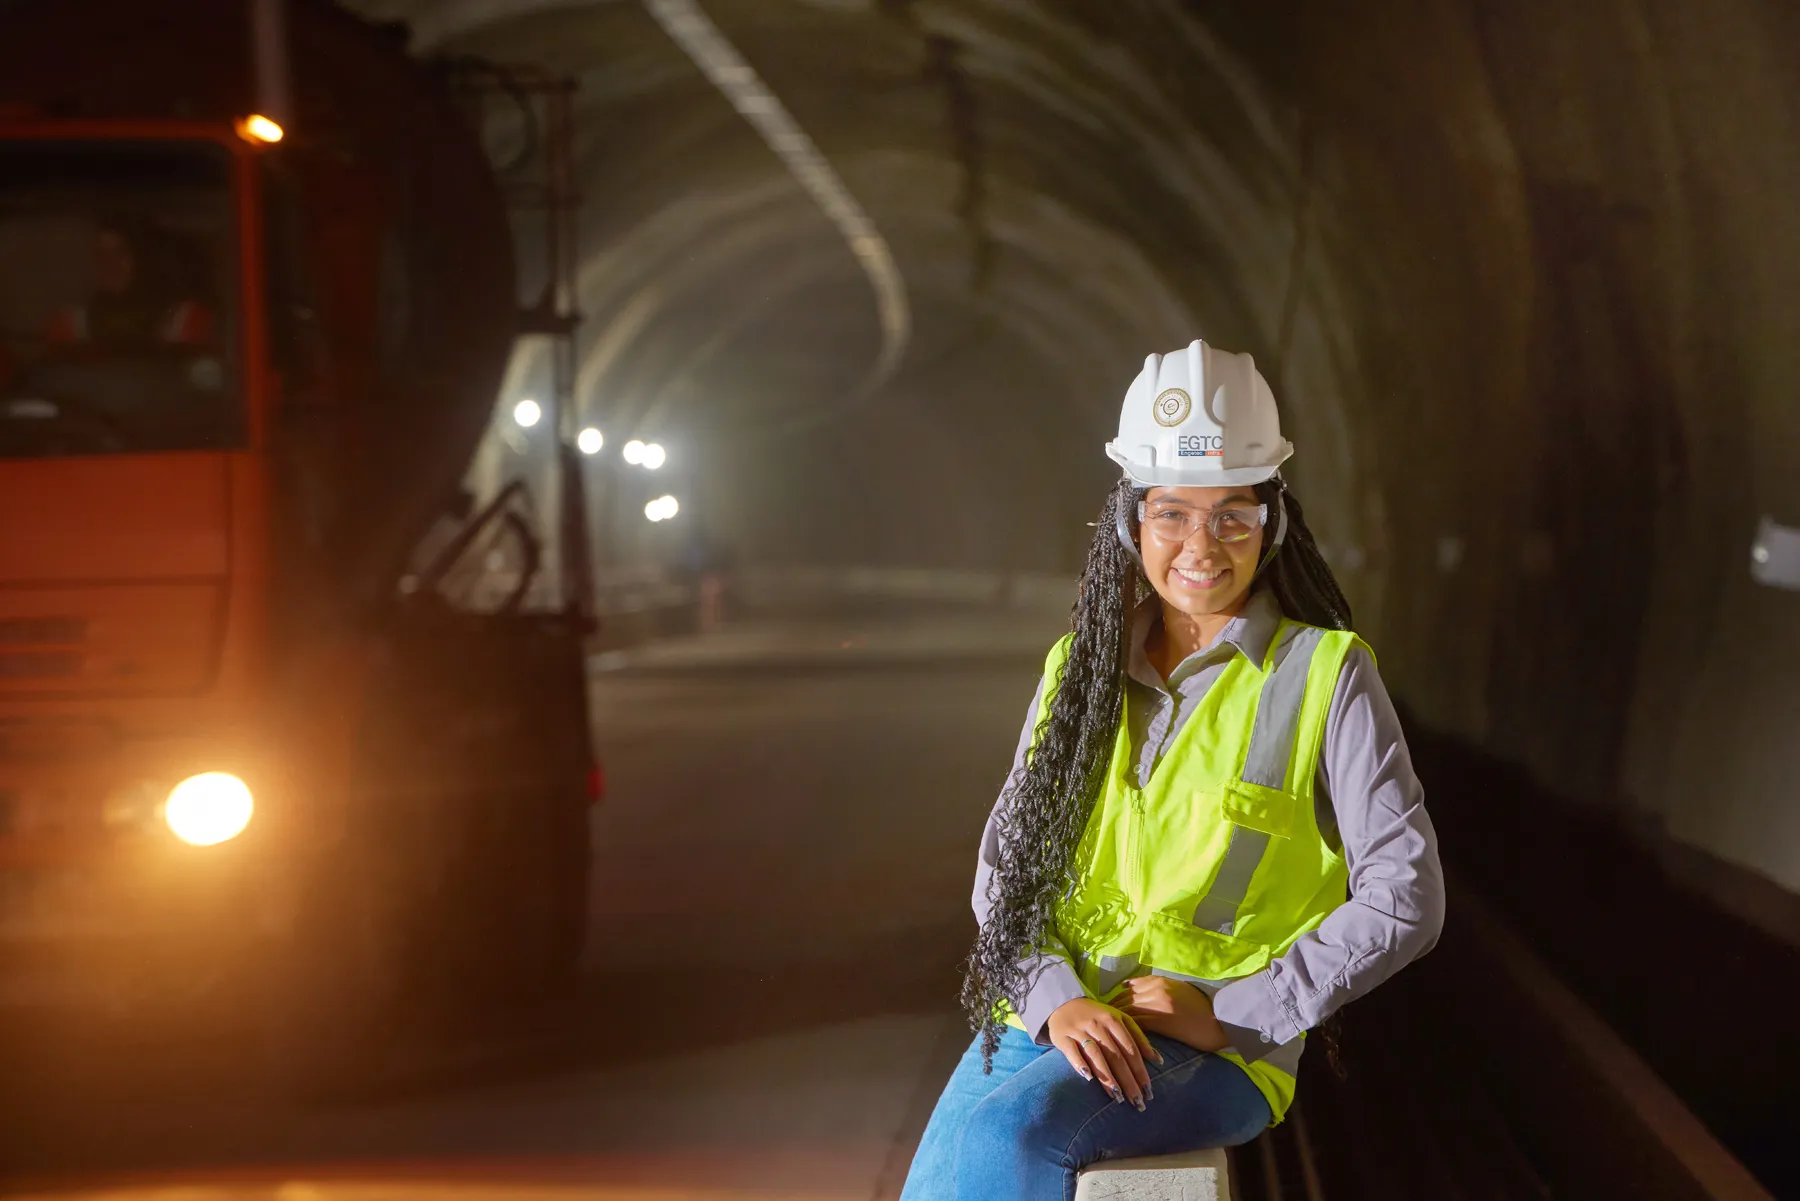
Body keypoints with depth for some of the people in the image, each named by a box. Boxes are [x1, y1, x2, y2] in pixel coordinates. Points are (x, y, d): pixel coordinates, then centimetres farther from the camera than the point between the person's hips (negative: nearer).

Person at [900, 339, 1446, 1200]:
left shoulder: (1324, 676, -1)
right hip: (1051, 1025, 4)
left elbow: (1403, 901, -4)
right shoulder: (1081, 669, 13)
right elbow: (1006, 861, 12)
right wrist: (1057, 1000, -8)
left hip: (1216, 1058, -4)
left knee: (1009, 1130, -35)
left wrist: (1231, 1016, -10)